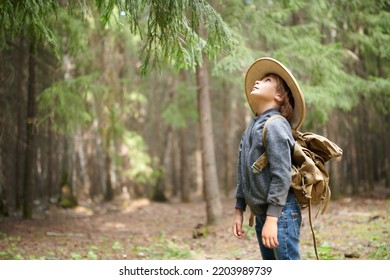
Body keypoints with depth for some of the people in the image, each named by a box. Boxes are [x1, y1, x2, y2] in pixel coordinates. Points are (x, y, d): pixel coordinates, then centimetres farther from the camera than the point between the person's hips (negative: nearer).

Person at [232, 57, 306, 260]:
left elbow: (282, 176, -18)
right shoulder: (253, 126, 14)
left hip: (280, 213, -9)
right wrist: (238, 211, 16)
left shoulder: (275, 125, -12)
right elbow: (243, 175, 18)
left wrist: (271, 219, -21)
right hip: (261, 214, 9)